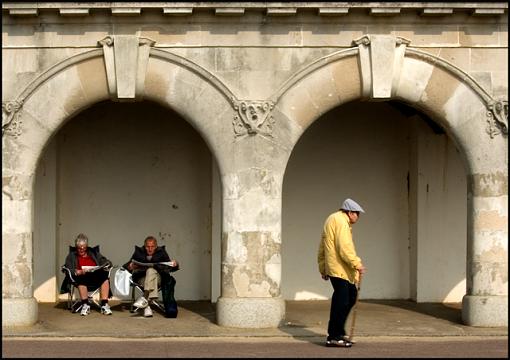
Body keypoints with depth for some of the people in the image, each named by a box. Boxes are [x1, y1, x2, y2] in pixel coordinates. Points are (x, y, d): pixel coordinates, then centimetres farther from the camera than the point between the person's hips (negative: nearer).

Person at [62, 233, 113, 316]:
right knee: (81, 279, -39)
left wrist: (106, 265, -5)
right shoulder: (72, 255, 21)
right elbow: (67, 268, 5)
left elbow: (106, 262, 21)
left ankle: (104, 305, -35)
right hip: (82, 277, -2)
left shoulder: (94, 253, 27)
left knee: (105, 277, -33)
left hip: (96, 276, 2)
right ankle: (85, 305, -34)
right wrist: (77, 272, -16)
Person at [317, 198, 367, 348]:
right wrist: (357, 264, -21)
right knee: (340, 301, -7)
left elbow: (322, 248, 25)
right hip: (339, 269, -11)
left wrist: (323, 268, 29)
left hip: (333, 267, 11)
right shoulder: (341, 222, -11)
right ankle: (333, 337, -2)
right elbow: (344, 248, -23)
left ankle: (339, 331, 20)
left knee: (351, 296, 15)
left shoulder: (332, 219, 21)